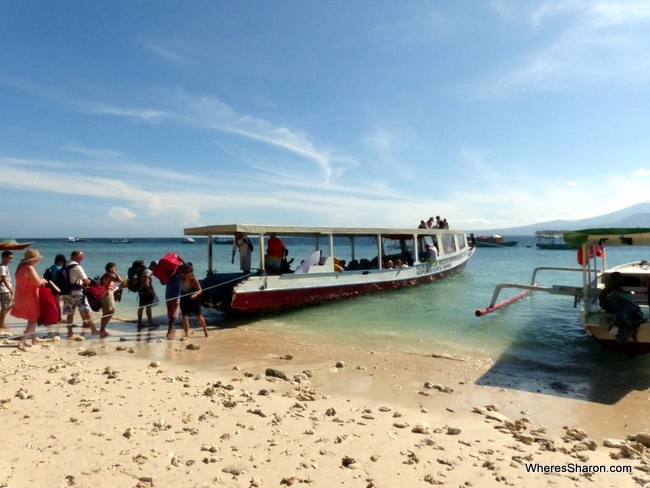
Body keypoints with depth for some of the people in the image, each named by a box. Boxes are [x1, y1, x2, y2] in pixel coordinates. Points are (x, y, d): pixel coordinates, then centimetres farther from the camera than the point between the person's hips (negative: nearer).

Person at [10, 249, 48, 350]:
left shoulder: (22, 266, 10)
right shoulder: (29, 268, -22)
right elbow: (38, 282, -28)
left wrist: (41, 281, 12)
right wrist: (44, 280, -7)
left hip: (23, 297, 10)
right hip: (28, 298, -10)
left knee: (32, 319, 23)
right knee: (33, 320, -2)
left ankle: (34, 338, 36)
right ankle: (22, 342, -9)